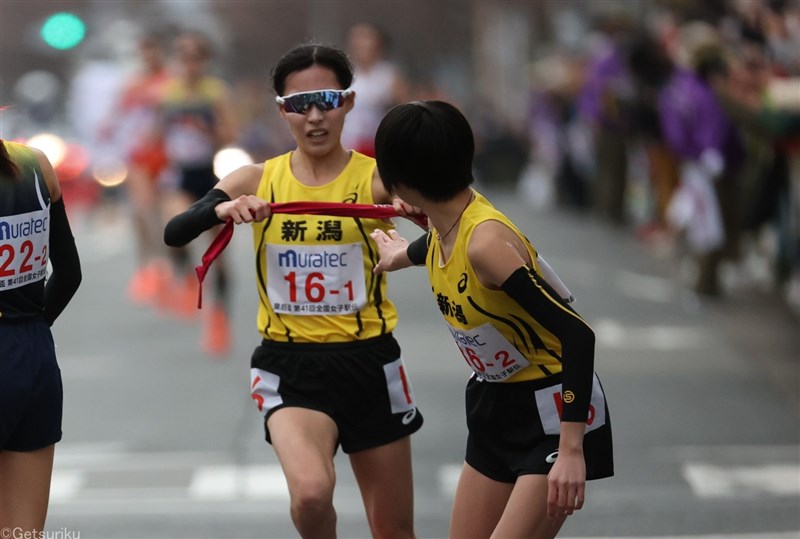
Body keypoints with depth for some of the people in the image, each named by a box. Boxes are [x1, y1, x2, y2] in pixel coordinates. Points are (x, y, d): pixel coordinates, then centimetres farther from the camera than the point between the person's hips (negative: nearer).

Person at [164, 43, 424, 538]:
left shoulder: (376, 179, -6)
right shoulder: (258, 181, 0)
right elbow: (175, 233, -10)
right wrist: (222, 210, -29)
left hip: (368, 363, 0)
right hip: (291, 366, 0)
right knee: (311, 493, -27)